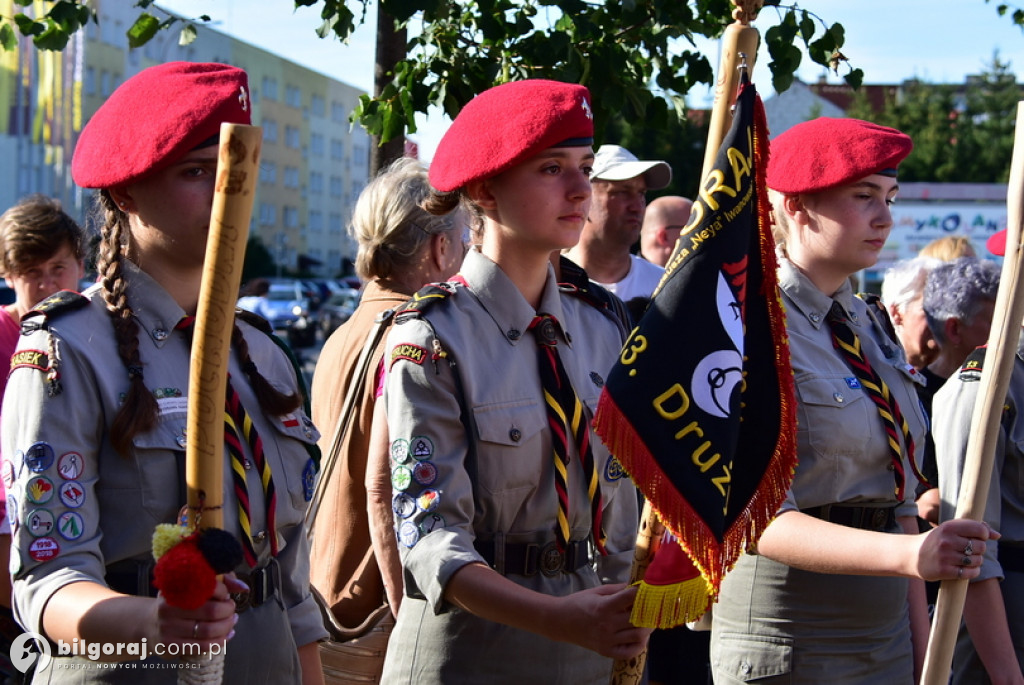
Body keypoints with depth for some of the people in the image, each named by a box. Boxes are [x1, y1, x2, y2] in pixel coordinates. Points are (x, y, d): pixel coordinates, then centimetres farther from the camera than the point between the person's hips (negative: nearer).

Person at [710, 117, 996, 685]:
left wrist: (919, 636, 10)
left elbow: (894, 495, 14)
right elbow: (762, 520, -22)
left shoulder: (867, 326, 10)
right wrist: (908, 554, -33)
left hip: (886, 636, 7)